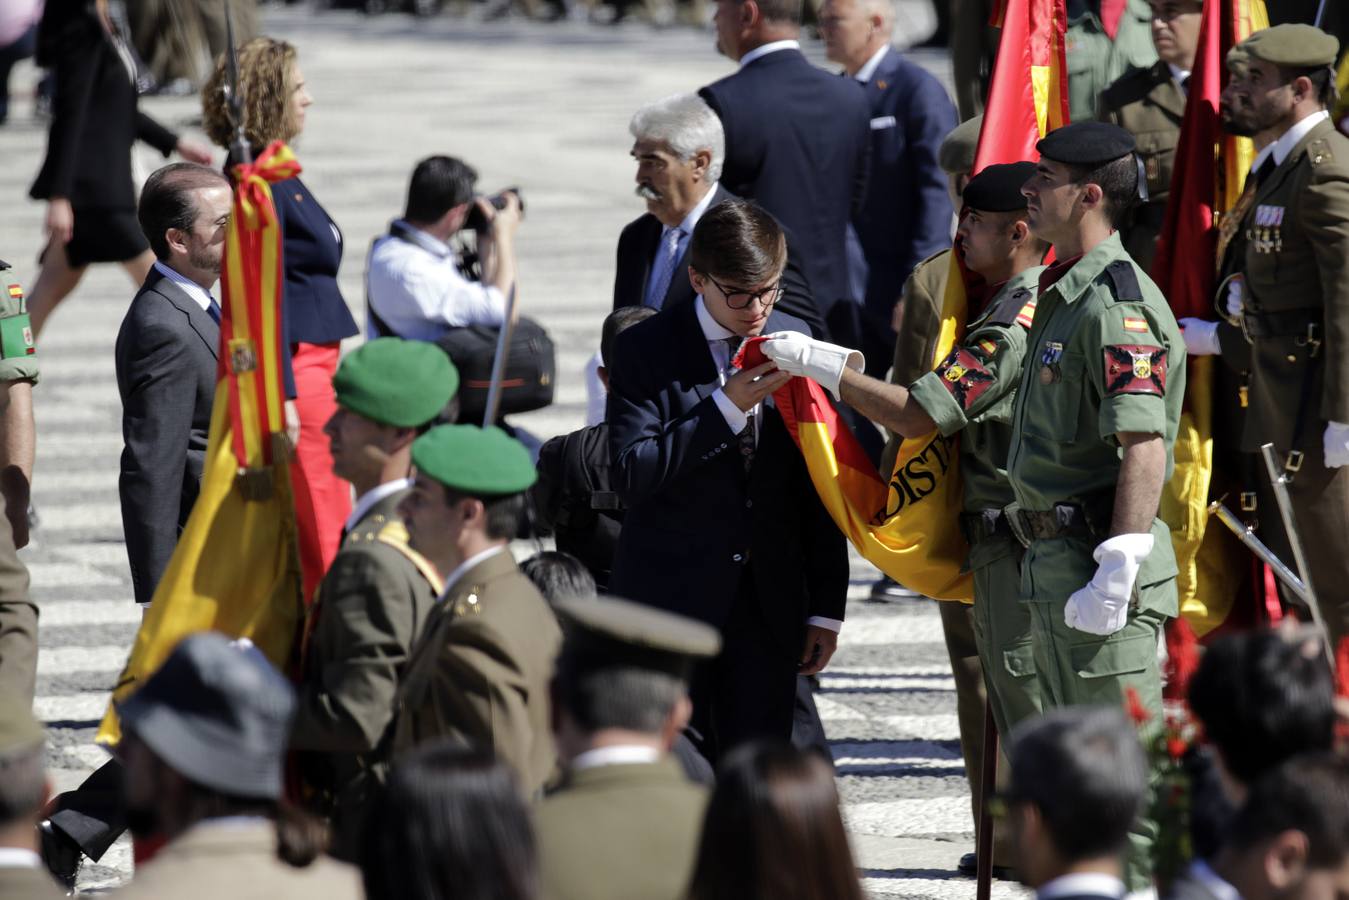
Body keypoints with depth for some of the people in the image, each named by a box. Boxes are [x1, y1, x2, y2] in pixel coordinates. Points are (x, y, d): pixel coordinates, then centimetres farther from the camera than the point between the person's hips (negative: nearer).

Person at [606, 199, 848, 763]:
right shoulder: (646, 350, -4)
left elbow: (817, 482, 11)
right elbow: (630, 474, -15)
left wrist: (826, 607, 10)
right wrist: (727, 406, -19)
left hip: (770, 603, 3)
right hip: (671, 599, -3)